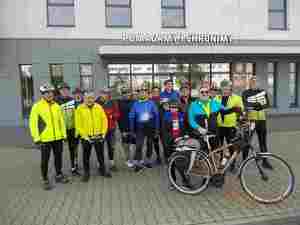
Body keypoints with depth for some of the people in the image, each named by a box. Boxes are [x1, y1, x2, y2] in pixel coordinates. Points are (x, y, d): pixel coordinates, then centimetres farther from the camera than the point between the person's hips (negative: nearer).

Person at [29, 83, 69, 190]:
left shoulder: (56, 106, 7)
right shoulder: (37, 106, -6)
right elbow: (33, 123, -8)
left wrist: (64, 134, 9)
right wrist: (36, 138, -11)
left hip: (58, 138, 4)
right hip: (45, 138, -4)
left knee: (58, 156, 16)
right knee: (45, 160, 6)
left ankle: (59, 175, 34)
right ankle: (45, 180, 23)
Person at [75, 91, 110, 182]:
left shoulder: (99, 107, 1)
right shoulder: (79, 109, -5)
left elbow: (104, 120, 2)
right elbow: (78, 124, -6)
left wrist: (103, 133, -3)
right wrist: (84, 135, -11)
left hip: (98, 136, 2)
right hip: (86, 137, -1)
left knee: (101, 154, 15)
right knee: (86, 156, 11)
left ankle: (102, 169, 34)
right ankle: (86, 173, 27)